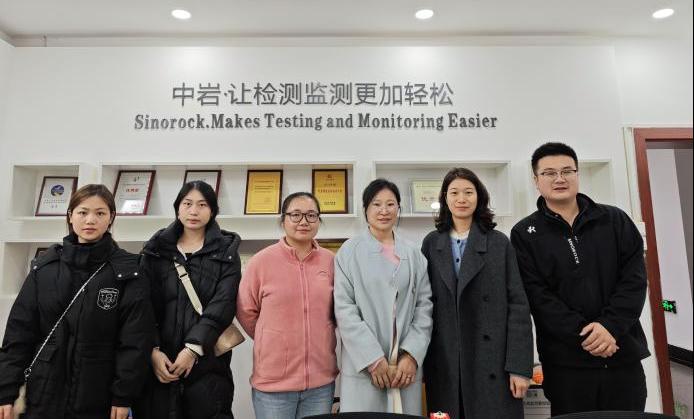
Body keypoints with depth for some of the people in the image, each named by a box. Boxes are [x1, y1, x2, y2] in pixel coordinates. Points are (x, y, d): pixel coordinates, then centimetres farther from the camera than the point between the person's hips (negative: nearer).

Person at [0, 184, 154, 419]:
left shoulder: (127, 271, -9)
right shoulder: (44, 266, 1)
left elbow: (135, 339, -10)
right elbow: (19, 331, 2)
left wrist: (123, 397, -12)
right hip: (44, 394, 3)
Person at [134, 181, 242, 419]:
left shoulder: (226, 252, 4)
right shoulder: (156, 250, 10)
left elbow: (222, 305, -6)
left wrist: (193, 348, -14)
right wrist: (153, 350, -9)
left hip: (207, 360, -1)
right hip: (159, 362, 2)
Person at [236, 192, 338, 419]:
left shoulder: (330, 261, -1)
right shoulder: (262, 260, -8)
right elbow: (246, 312, 2)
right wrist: (273, 341, 9)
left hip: (322, 379, 3)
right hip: (273, 379, -2)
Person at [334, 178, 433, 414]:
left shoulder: (414, 255, 9)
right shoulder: (349, 252, 0)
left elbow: (425, 307, 5)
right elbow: (344, 309, -6)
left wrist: (412, 356, -6)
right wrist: (374, 359, -11)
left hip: (406, 366, 3)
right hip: (363, 366, -2)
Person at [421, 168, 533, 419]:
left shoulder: (499, 243, 2)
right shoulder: (431, 244, 6)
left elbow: (518, 305, -1)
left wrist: (520, 366, -7)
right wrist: (420, 361, 4)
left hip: (492, 362, -1)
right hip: (444, 364, 1)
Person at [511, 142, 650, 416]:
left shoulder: (615, 220, 7)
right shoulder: (524, 234, 0)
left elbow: (635, 278, -1)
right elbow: (536, 295, -7)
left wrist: (610, 326, -14)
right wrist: (582, 335, -16)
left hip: (624, 354, 3)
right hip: (566, 360, -2)